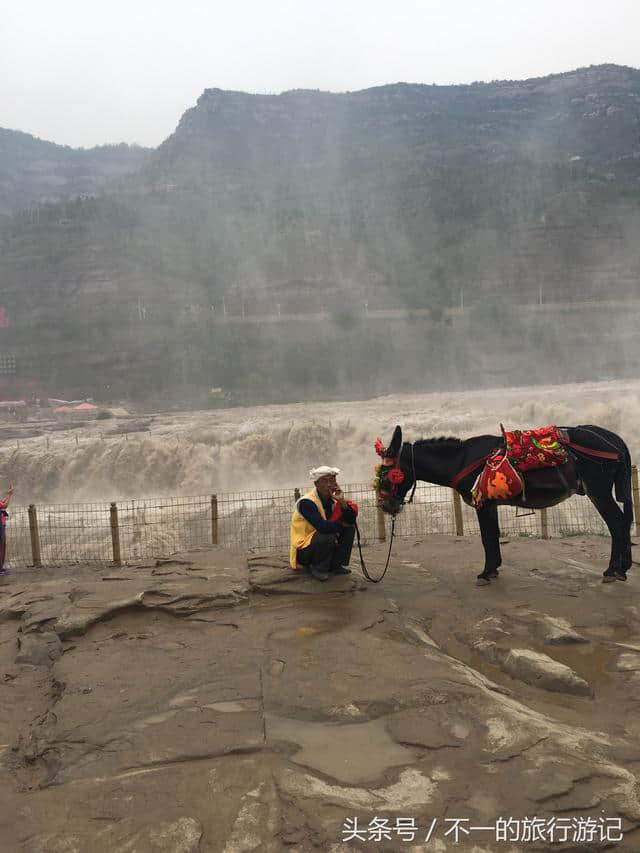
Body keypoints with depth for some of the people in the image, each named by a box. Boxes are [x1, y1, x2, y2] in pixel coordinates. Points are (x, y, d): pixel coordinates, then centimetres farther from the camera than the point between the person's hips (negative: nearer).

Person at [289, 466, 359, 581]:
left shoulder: (333, 498, 0)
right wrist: (342, 525, -17)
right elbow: (323, 527, -34)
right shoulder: (306, 502, -23)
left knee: (350, 527, 0)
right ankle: (318, 568, -8)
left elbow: (351, 520, -7)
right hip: (303, 550, -7)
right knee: (328, 535, -33)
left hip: (324, 542, 8)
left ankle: (337, 565, 4)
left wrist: (342, 502, -23)